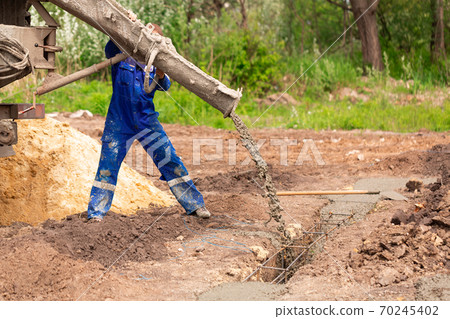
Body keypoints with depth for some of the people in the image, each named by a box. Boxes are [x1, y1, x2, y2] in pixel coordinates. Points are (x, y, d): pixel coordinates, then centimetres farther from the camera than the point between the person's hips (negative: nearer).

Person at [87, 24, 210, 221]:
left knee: (170, 160, 0)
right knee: (108, 163, -3)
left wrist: (160, 75, -33)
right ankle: (96, 212, 10)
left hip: (146, 120, 2)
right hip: (119, 121, -2)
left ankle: (194, 204, 10)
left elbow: (164, 87, -11)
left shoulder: (153, 63, 4)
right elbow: (110, 50, -24)